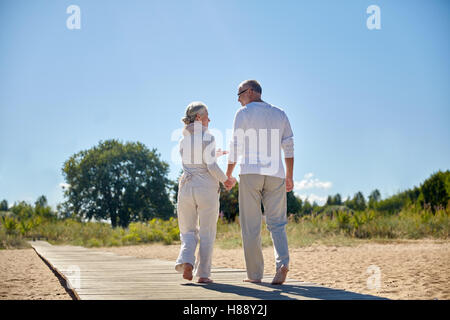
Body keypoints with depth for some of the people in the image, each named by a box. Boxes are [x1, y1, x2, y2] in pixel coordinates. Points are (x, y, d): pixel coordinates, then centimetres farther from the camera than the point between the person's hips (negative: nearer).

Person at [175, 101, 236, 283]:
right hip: (207, 189, -4)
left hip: (186, 188, 4)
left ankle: (186, 261, -14)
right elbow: (211, 166, -14)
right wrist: (225, 180, 1)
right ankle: (203, 274, 4)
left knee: (188, 231, 12)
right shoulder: (208, 138, -7)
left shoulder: (183, 140, 10)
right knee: (207, 233, 7)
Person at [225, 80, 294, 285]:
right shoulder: (280, 114, 14)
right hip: (275, 175, 3)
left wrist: (228, 175, 6)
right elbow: (289, 147, 11)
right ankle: (282, 262, -19)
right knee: (277, 223, 5)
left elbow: (236, 146, -2)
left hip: (250, 173, -3)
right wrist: (289, 176, 16)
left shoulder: (243, 113, 1)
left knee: (251, 226, 1)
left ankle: (254, 274, 1)